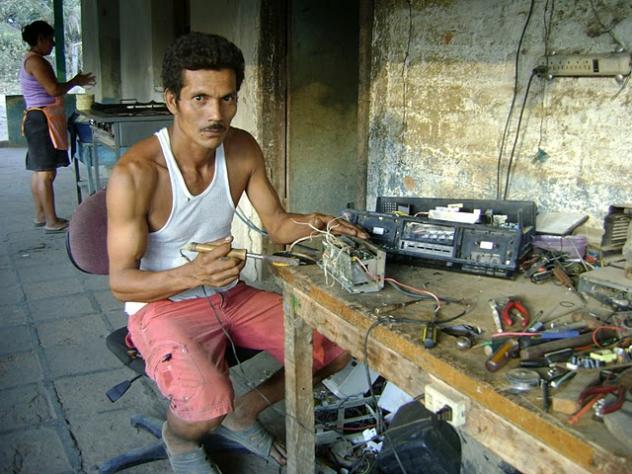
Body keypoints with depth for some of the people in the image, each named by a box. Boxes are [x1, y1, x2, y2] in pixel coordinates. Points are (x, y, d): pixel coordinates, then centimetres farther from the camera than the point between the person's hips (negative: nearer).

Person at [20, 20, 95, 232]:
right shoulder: (35, 60, -12)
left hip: (38, 121, 11)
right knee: (46, 172, -10)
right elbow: (54, 89, -19)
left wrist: (76, 82, 18)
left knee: (39, 171, 13)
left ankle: (40, 215, 20)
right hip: (42, 120, -11)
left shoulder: (31, 60, 20)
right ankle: (52, 222, -8)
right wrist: (75, 82, -4)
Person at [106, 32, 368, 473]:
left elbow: (277, 224, 5)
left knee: (338, 346, -1)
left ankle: (243, 414, 21)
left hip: (230, 295, 6)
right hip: (161, 305, -6)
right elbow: (121, 281, -20)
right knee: (209, 405, -32)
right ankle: (178, 436, 8)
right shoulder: (135, 172, -23)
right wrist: (193, 275, -38)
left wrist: (312, 223, -19)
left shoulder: (242, 150, -6)